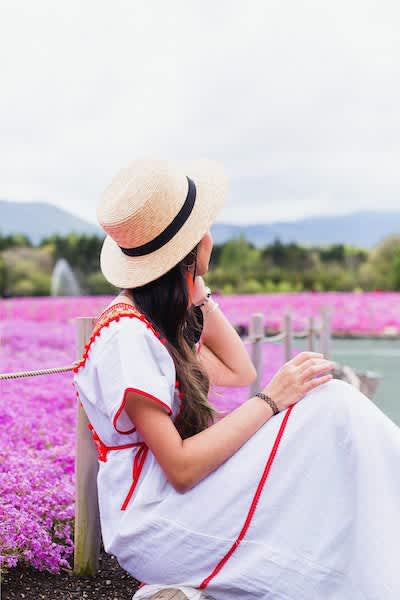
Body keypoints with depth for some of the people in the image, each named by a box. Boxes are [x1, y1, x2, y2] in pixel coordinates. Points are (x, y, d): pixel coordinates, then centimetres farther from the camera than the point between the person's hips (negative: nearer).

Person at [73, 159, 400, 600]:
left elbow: (238, 373, 11)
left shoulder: (156, 317, 7)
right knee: (334, 406, -18)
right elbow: (181, 468, -24)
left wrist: (199, 293, 5)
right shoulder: (126, 336, -21)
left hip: (173, 502, 9)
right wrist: (271, 400, -20)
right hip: (151, 526, -9)